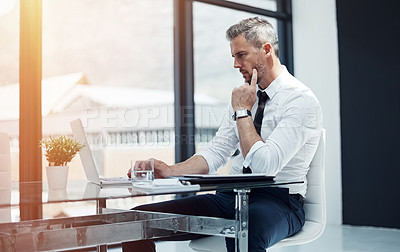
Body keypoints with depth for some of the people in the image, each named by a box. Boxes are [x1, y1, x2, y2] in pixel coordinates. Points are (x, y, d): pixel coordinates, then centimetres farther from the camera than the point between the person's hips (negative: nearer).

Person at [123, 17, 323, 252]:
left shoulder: (302, 100, -9)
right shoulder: (243, 94, 13)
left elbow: (264, 166, -20)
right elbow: (216, 152, 10)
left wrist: (243, 111, -11)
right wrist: (169, 171, -5)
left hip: (276, 200, -6)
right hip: (230, 196, 7)